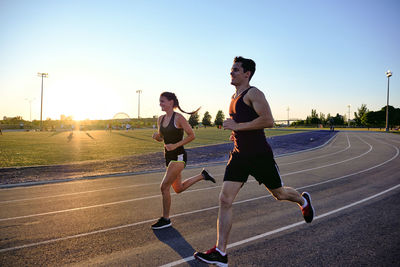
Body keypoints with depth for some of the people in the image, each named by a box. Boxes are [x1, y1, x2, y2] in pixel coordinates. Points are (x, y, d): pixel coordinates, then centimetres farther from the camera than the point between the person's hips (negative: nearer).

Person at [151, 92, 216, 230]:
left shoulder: (178, 118, -13)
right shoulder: (161, 119, 7)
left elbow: (191, 135, -11)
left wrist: (175, 145, -19)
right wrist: (156, 136, -6)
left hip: (178, 156, -8)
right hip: (169, 157, 8)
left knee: (164, 186, -11)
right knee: (178, 189, 18)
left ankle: (165, 219, 6)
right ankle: (202, 175, 35)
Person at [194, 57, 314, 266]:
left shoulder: (253, 93, -11)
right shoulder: (235, 97, 16)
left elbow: (268, 121, -23)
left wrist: (238, 126, -23)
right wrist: (236, 133, 13)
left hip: (259, 155, -7)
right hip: (239, 155, 7)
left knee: (279, 194, 15)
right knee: (225, 200, -5)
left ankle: (303, 200, 51)